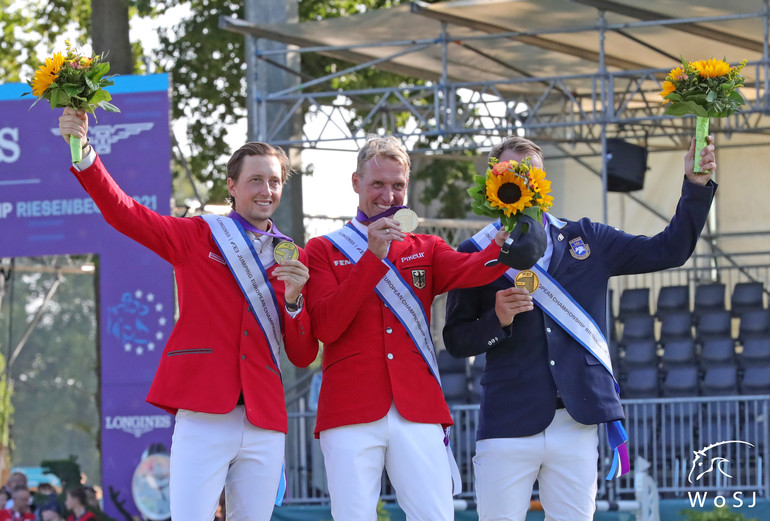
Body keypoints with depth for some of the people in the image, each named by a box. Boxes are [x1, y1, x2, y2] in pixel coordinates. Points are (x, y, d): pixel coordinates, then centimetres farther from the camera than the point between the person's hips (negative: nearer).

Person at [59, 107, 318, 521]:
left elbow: (303, 357, 14)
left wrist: (294, 300, -4)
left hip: (264, 424, 3)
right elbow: (123, 213, -1)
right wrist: (84, 154, -14)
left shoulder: (294, 258, 16)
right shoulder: (198, 237, 10)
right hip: (203, 417, -3)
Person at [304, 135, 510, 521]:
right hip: (351, 415, -2)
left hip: (417, 412, 2)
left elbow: (470, 270, -5)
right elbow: (325, 327, -4)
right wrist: (373, 256, -11)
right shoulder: (323, 250, 12)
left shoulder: (426, 250, 19)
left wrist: (506, 243, -28)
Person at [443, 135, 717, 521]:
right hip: (508, 426, -2)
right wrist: (497, 320, -13)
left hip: (577, 422, 2)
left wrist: (697, 186, 1)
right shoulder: (477, 253, 6)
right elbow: (456, 341, 5)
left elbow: (669, 250, 11)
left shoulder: (587, 239, 13)